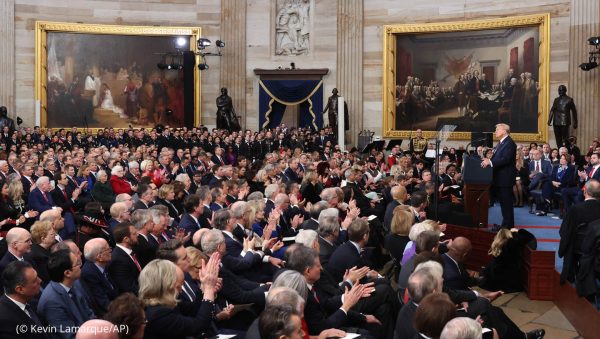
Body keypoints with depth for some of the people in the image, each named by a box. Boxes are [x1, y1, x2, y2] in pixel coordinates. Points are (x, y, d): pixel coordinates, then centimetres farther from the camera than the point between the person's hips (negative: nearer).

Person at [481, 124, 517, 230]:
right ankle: (506, 224, 22)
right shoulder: (501, 143, 18)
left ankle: (508, 225, 0)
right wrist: (488, 160, 0)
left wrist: (490, 162, -26)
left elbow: (505, 159, -24)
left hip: (506, 178, -10)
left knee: (506, 202, -5)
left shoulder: (509, 143, -14)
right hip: (500, 178, 10)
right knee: (503, 202, 15)